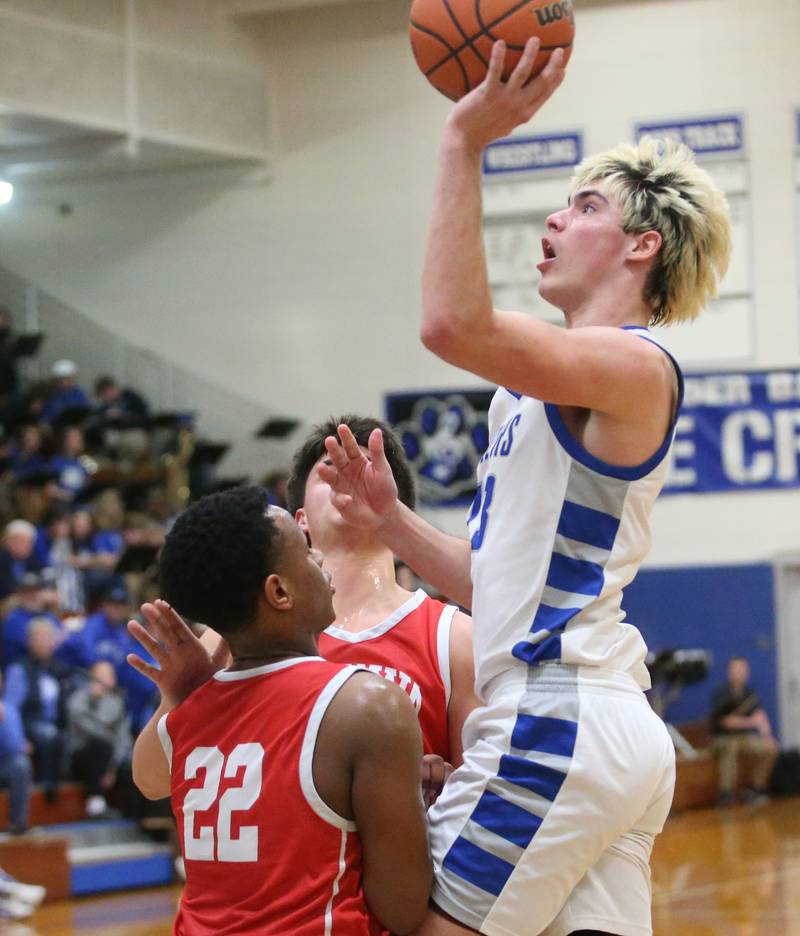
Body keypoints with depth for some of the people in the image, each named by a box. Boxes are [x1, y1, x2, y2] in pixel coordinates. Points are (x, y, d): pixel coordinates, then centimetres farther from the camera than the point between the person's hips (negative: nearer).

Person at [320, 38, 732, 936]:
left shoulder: (633, 365, -9)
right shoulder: (544, 390, 22)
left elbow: (454, 325, -27)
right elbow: (501, 582, 23)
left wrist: (466, 140, -24)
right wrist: (390, 523, 11)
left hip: (556, 732, -10)